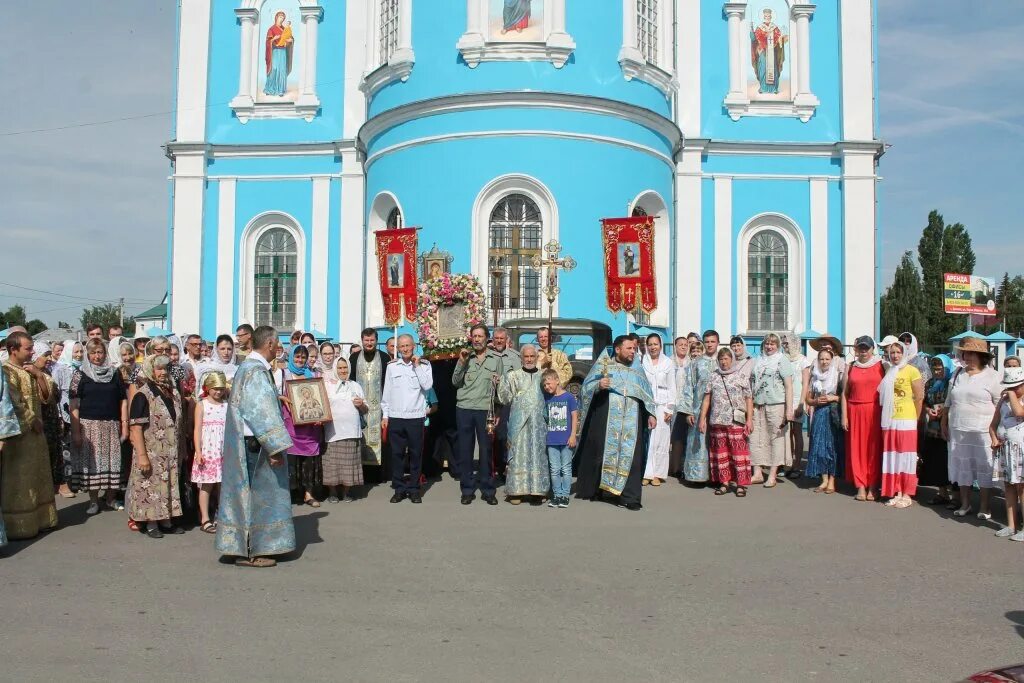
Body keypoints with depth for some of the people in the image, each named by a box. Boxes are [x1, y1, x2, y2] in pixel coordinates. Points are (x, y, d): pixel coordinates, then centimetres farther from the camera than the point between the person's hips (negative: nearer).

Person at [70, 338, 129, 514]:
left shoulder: (114, 373, 7)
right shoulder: (80, 374, 2)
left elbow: (123, 401, 7)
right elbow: (74, 404, -2)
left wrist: (125, 425, 1)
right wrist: (75, 431, -9)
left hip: (111, 425, 2)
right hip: (89, 425, -1)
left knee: (112, 461, 4)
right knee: (91, 462, 1)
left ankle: (111, 498, 17)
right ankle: (93, 501, 12)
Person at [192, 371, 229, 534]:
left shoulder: (227, 405, 9)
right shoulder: (202, 405, 0)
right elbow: (197, 429, -3)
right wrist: (198, 452, -11)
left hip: (224, 451, 3)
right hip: (207, 451, -3)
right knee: (206, 485, 0)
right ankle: (205, 520, 5)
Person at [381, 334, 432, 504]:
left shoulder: (424, 364, 3)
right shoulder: (391, 366, 7)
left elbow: (427, 385, -11)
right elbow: (387, 392, 9)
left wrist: (417, 365, -9)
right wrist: (385, 415, 7)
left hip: (416, 417, -1)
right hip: (395, 417, 1)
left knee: (416, 454, 4)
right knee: (397, 454, 5)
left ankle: (414, 489, 14)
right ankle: (399, 489, 13)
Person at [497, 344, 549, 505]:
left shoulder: (543, 375, 13)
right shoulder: (513, 375, 8)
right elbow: (504, 398, 2)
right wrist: (504, 378, -10)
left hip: (539, 423, 2)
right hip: (519, 422, -1)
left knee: (539, 455, 1)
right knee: (518, 454, -3)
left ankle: (538, 490, 7)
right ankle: (516, 491, 1)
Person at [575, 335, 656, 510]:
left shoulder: (637, 371, 18)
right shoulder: (601, 366, 6)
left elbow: (647, 395, 19)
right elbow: (586, 388, 0)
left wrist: (651, 414, 5)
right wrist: (598, 386, -20)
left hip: (631, 421, 3)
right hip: (605, 419, -3)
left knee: (630, 456, -4)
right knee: (603, 452, 0)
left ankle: (629, 496, -1)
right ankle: (593, 489, 17)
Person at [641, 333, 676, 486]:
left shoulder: (668, 362, 7)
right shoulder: (642, 361, 5)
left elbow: (672, 387, 7)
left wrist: (670, 409, 0)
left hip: (662, 405, 1)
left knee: (660, 440, -1)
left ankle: (657, 474, 5)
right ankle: (646, 473, 2)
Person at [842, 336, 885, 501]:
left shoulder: (881, 365, 4)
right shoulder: (851, 367, 11)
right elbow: (845, 393, 9)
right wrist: (844, 415, 2)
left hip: (875, 411, -2)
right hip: (855, 412, 2)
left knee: (874, 448, -1)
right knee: (856, 448, 1)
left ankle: (872, 487, 4)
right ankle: (861, 486, 5)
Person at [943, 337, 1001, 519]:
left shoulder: (992, 376, -3)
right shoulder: (957, 374, 12)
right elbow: (948, 402, 17)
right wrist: (944, 424, 15)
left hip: (983, 431, -5)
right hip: (958, 430, 5)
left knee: (984, 468, 2)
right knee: (962, 466, 10)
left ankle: (984, 507, 11)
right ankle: (965, 504, 20)